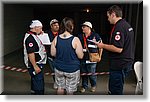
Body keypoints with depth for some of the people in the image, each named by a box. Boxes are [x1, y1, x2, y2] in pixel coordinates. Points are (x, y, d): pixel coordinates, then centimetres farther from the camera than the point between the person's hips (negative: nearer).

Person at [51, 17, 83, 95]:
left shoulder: (56, 39, -7)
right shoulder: (75, 40, -17)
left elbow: (53, 54, 2)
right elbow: (80, 56, -14)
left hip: (59, 68, 4)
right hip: (72, 69, -4)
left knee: (60, 88, 22)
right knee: (70, 91, 13)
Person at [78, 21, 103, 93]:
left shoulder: (95, 36, -6)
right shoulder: (80, 36, 7)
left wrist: (99, 56, -2)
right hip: (82, 59, 4)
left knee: (92, 74, 5)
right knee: (83, 73, 13)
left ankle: (93, 86, 31)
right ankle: (84, 86, 32)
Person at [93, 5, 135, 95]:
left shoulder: (119, 27, -20)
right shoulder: (127, 25, 12)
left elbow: (118, 49, -26)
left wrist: (103, 46, -14)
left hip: (119, 65, -10)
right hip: (126, 63, 10)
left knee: (115, 91, 3)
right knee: (113, 88, 22)